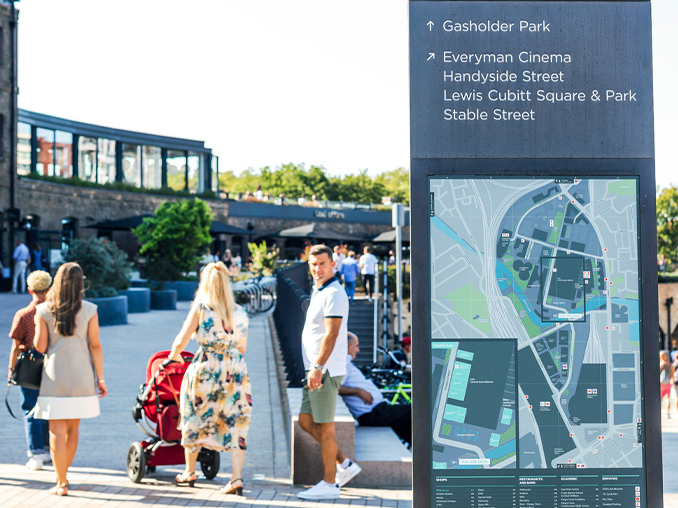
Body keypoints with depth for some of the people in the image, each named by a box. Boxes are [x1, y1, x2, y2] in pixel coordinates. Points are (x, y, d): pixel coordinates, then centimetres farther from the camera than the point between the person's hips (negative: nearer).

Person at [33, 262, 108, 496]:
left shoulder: (43, 310, -5)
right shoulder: (89, 310, -4)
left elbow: (40, 346, -4)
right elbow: (95, 346, -2)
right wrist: (100, 378, 4)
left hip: (54, 377, -1)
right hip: (81, 377, 2)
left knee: (57, 431, 2)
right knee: (72, 428, 16)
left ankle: (61, 483, 0)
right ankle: (63, 475, 28)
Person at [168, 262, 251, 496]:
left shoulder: (201, 308, -7)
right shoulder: (239, 312, 5)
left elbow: (181, 341, -3)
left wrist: (174, 355, 18)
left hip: (206, 369, -3)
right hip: (236, 370, 3)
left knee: (195, 421, 15)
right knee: (235, 423, 5)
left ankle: (189, 472, 28)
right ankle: (237, 478, -3)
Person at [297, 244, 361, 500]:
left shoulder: (334, 294, -14)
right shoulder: (319, 293, 17)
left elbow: (331, 334, -22)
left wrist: (318, 368, -26)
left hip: (325, 370, -10)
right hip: (316, 369, 10)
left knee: (324, 426, -4)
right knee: (306, 421, 12)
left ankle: (329, 483, 4)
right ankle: (345, 465, 17)